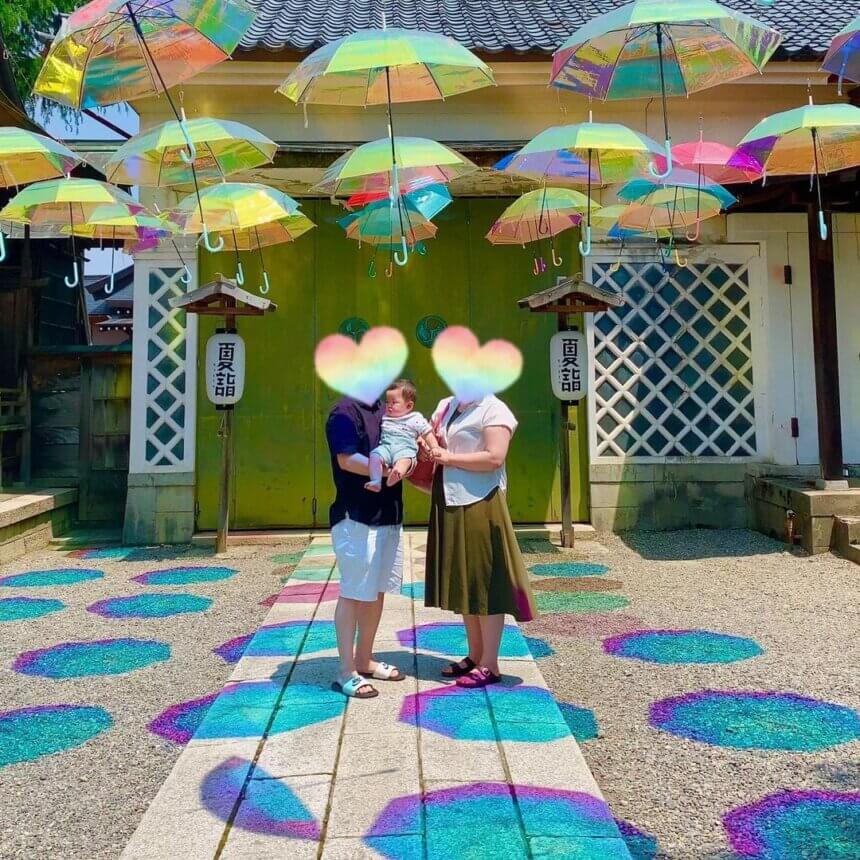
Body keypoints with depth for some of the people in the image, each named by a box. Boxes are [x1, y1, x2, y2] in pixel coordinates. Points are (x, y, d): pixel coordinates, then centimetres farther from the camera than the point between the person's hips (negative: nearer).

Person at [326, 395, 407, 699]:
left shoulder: (384, 411, 14)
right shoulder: (345, 411, -11)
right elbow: (347, 460, -20)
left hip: (388, 515, 9)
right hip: (356, 519, -9)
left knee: (377, 591, 15)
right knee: (353, 593, -1)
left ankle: (364, 661, 28)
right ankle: (347, 673, 8)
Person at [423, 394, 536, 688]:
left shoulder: (493, 410, -10)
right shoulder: (446, 406, 14)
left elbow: (495, 458, -21)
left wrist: (449, 458, -16)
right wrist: (428, 449, -1)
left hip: (480, 505, -8)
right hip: (450, 504, 8)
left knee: (484, 582, -1)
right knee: (463, 582, 13)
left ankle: (490, 665, 7)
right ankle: (475, 655, 25)